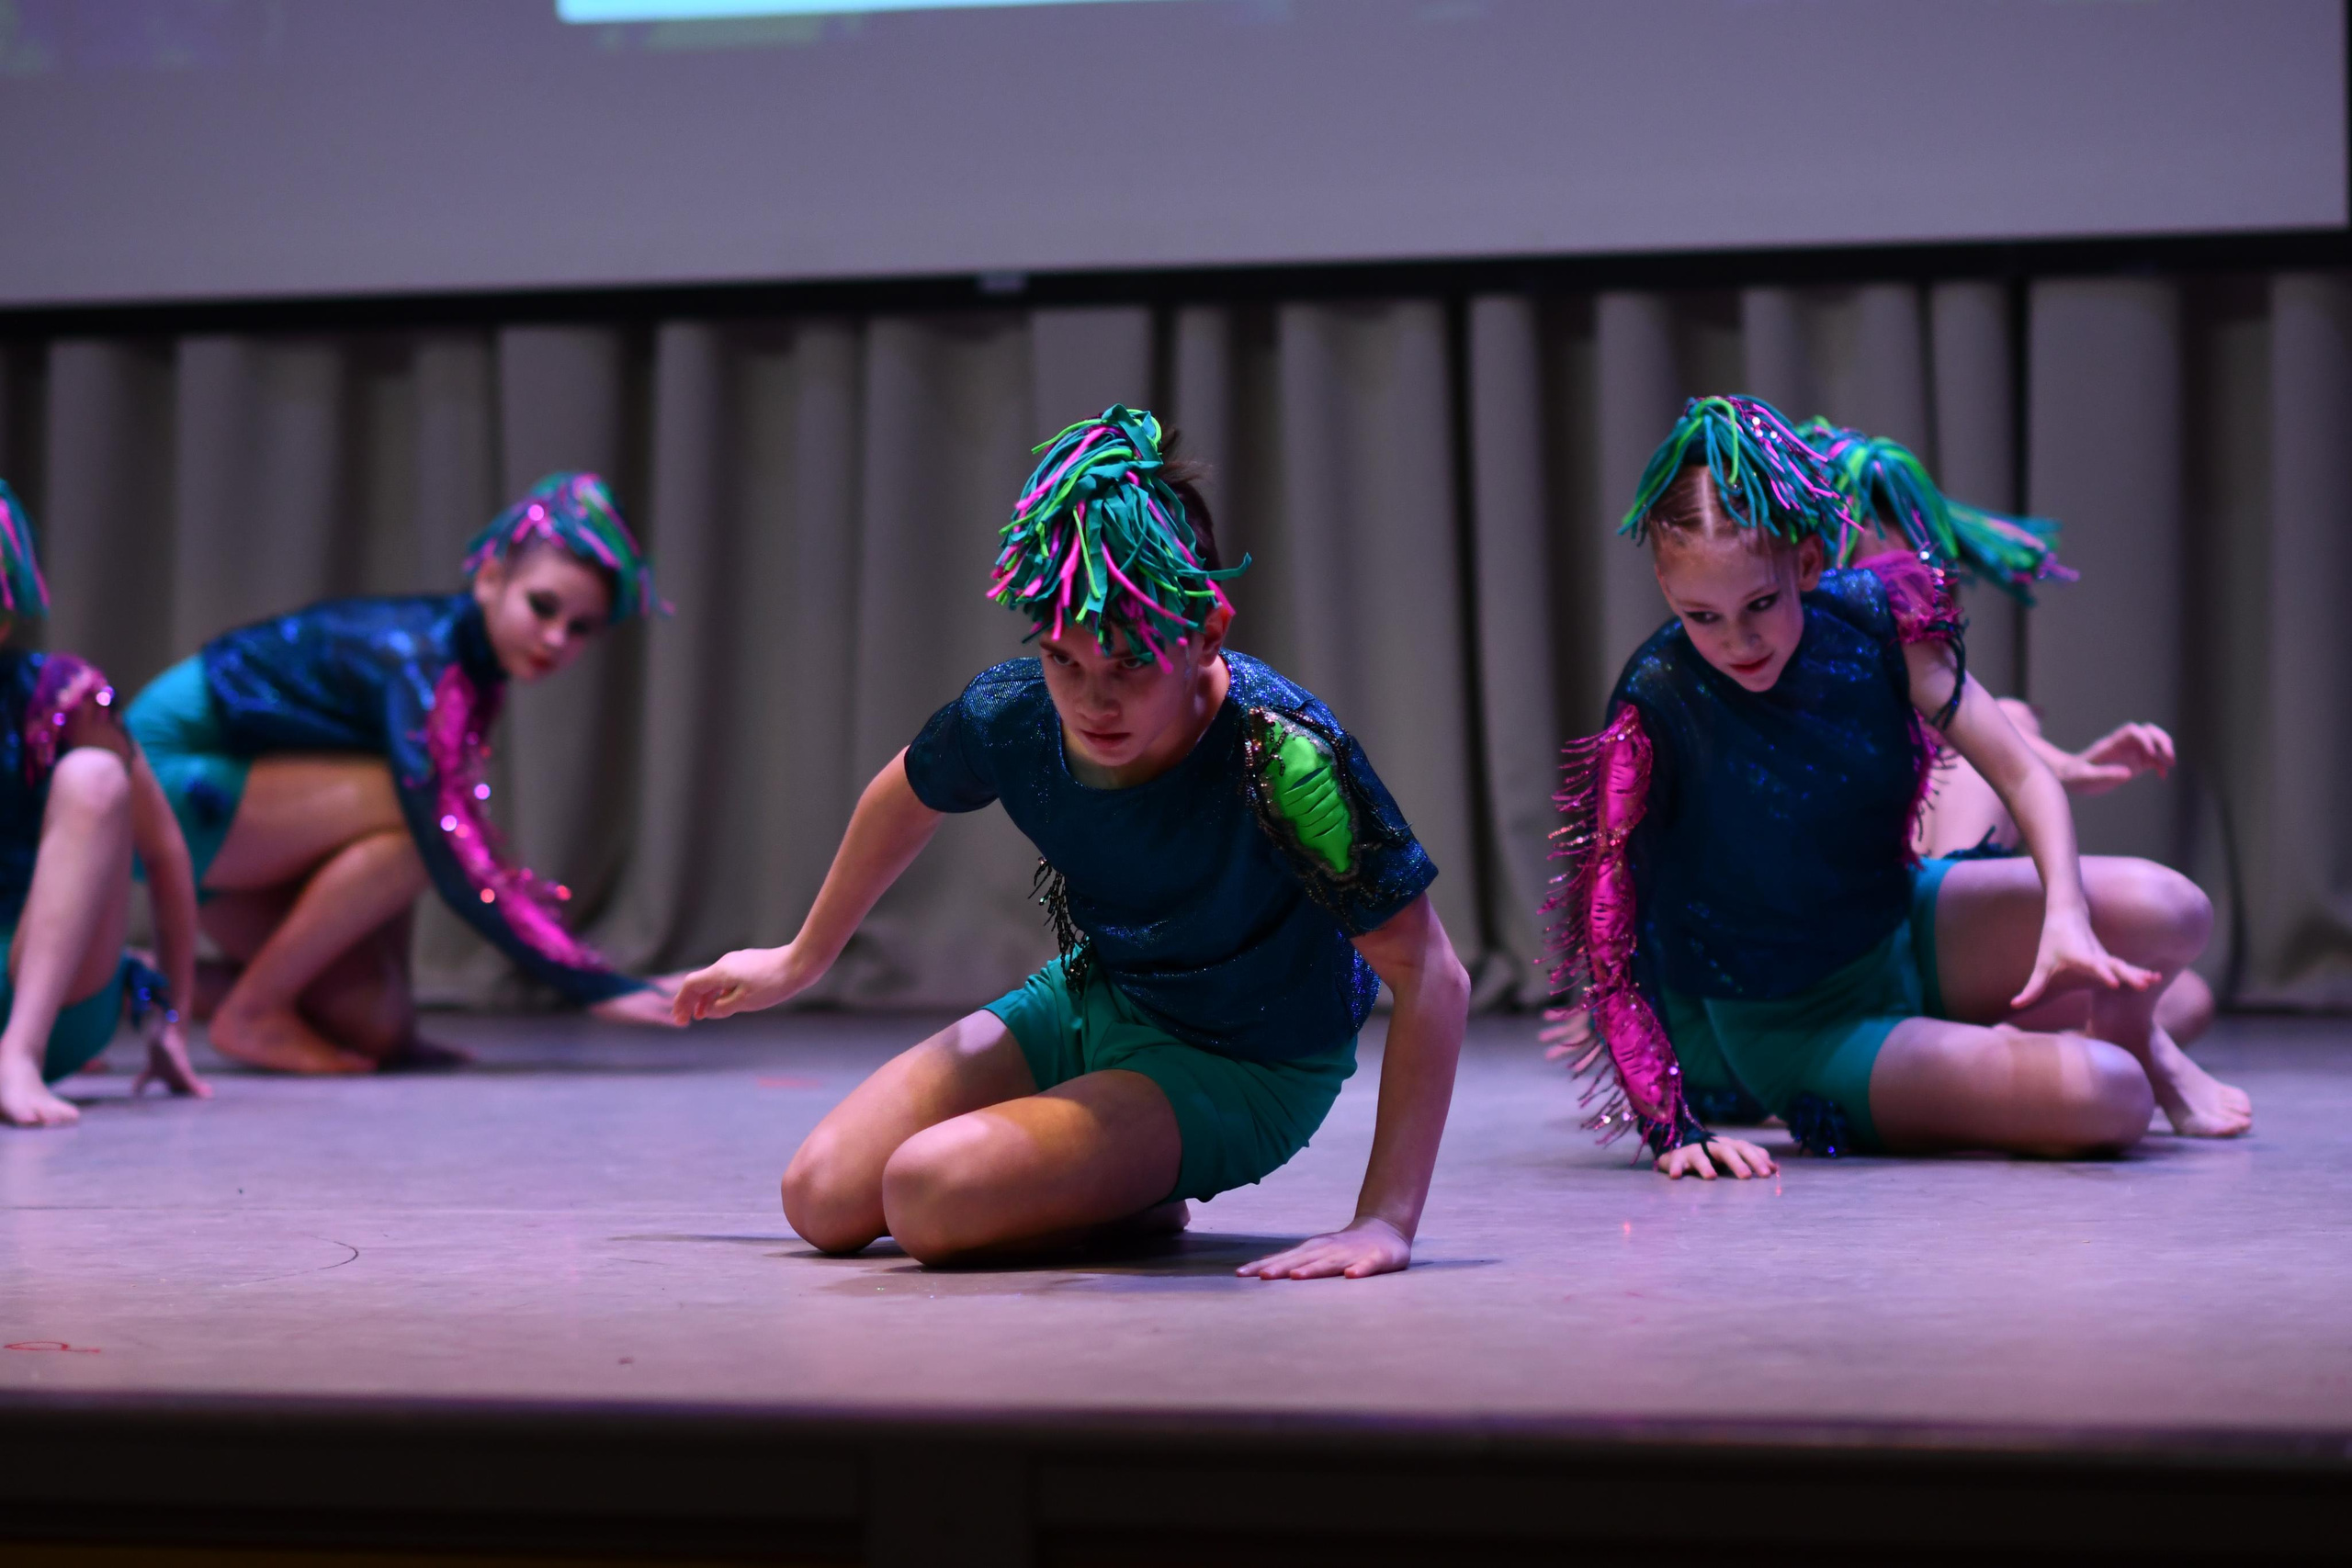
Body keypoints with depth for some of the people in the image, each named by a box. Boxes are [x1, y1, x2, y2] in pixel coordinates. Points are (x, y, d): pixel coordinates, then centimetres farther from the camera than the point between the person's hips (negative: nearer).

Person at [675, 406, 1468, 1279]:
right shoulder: (1009, 716, -18)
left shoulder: (1279, 755, -35)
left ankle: (1142, 1204, 4)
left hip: (1242, 1067, -6)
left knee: (932, 1194, -26)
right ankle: (1115, 1187, 17)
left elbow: (1432, 983, -30)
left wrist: (1384, 1222, -36)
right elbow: (904, 799, 8)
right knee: (822, 1199, -4)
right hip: (1089, 1003, 6)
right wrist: (802, 961, 23)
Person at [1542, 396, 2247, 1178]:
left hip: (1908, 928, 5)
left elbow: (2024, 775, -11)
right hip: (1796, 1027, -5)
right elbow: (1605, 934, -25)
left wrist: (2065, 917, -30)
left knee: (2169, 911, -18)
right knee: (2104, 1100, -26)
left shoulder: (1872, 620, -13)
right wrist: (1670, 1128, -34)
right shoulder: (1657, 708, -24)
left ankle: (2132, 1033, 19)